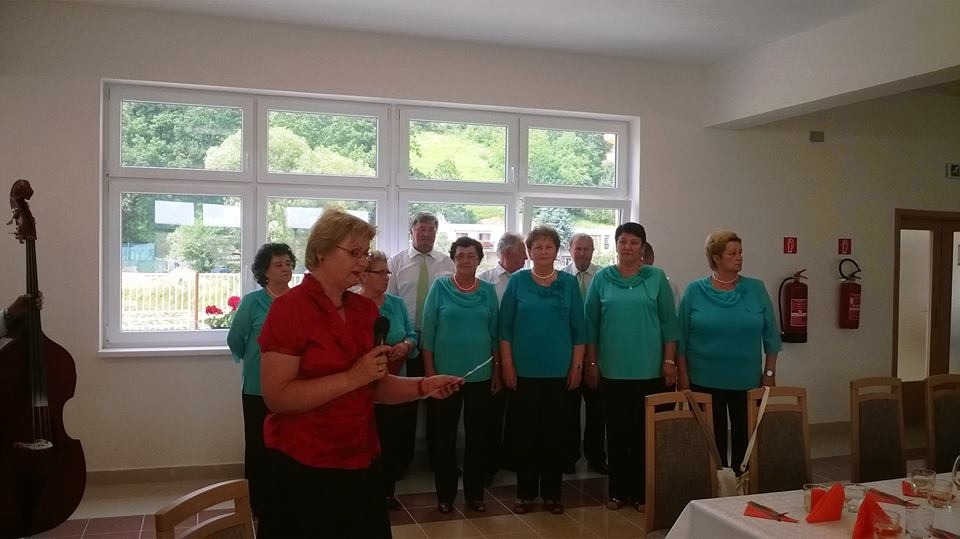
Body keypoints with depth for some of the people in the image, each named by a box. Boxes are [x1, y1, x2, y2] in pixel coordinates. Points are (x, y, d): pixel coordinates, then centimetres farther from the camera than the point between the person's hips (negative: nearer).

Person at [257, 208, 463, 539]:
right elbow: (277, 397, -21)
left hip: (361, 461, 6)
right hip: (304, 467, -6)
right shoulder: (289, 308, -13)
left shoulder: (366, 309, 7)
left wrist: (423, 386, -4)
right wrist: (352, 377, -23)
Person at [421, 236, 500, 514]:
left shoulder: (488, 290, 3)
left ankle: (475, 493, 24)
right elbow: (428, 331, -4)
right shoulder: (440, 287, -4)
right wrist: (429, 372, -7)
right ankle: (445, 494, 22)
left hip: (481, 375, 2)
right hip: (446, 374, -2)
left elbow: (495, 332, 7)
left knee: (478, 436, 10)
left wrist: (497, 371, 6)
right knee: (445, 436, 8)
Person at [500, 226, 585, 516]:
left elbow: (578, 328, 4)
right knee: (524, 431, 6)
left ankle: (552, 493, 20)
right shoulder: (517, 281, 0)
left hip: (558, 370, 1)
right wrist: (507, 365, -5)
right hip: (524, 370, -1)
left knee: (554, 431, 8)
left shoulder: (569, 283, 3)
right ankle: (525, 492, 18)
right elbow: (505, 327, 0)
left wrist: (577, 365, 0)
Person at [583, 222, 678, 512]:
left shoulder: (657, 278, 1)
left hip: (649, 370, -1)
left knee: (645, 432, 5)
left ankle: (642, 492, 18)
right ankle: (618, 490, 20)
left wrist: (669, 361, -3)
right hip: (612, 370, 1)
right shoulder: (602, 278, 3)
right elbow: (591, 323, 5)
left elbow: (668, 322, 1)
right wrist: (592, 363, 3)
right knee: (616, 431, 7)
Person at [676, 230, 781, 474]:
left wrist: (770, 372, 2)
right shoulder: (694, 291, -2)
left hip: (747, 381, 2)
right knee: (712, 440, 7)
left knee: (745, 438, 6)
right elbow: (681, 337, -1)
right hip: (705, 382, -1)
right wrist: (682, 376, -3)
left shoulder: (756, 289, 2)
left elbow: (770, 335, 6)